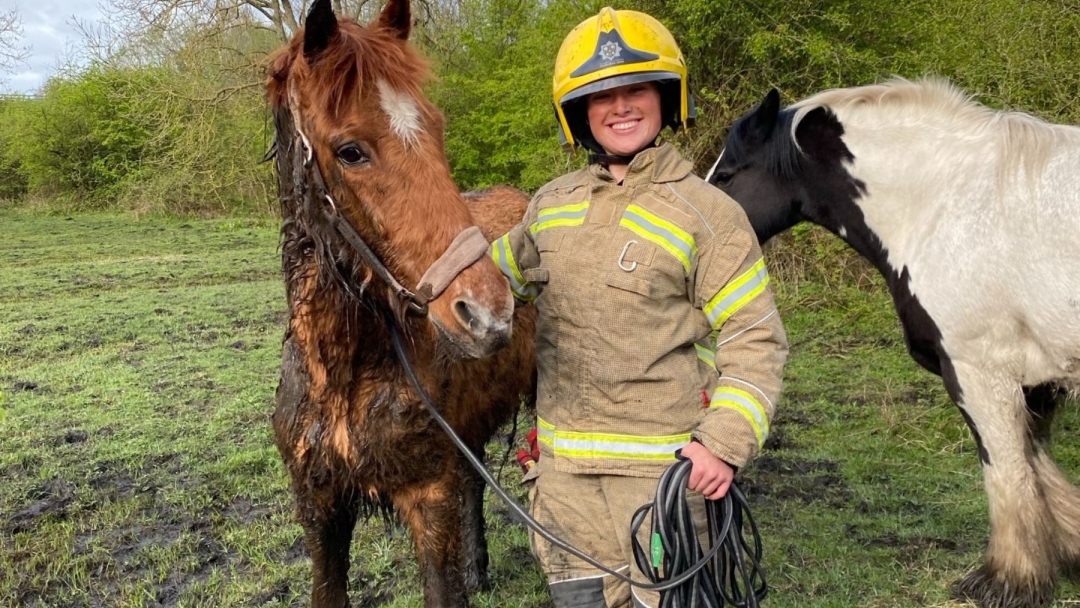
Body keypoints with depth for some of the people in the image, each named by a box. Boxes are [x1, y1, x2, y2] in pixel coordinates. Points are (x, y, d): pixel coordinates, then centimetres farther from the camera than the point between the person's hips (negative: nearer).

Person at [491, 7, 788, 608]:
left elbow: (756, 341, -9)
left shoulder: (708, 212, -8)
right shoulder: (550, 205, 8)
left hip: (666, 467, -5)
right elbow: (500, 273, 26)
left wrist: (725, 443, -20)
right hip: (564, 464, 5)